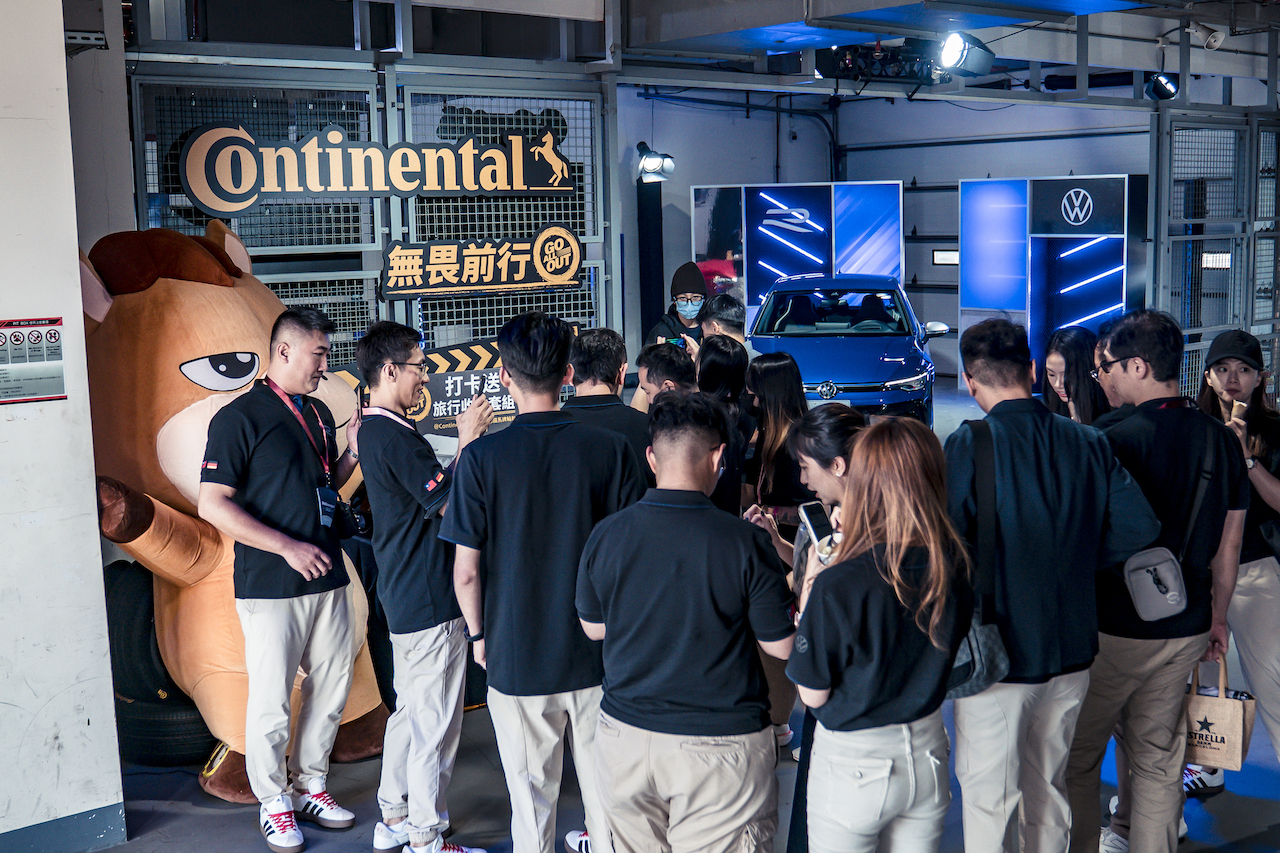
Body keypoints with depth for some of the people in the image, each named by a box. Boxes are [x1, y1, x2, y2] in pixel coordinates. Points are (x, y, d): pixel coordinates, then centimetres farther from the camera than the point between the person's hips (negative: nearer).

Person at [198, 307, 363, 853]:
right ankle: (274, 802, 19)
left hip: (327, 578, 7)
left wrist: (353, 449, 3)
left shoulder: (319, 414, 13)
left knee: (332, 685, 13)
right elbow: (212, 504, -14)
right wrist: (288, 547, -18)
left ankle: (310, 786, 29)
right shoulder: (239, 417, -10)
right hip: (270, 585, -7)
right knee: (272, 698, 1)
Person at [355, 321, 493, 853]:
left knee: (409, 709, 20)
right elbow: (447, 503, -21)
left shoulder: (373, 430, 12)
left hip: (403, 596, 11)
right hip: (429, 599, -11)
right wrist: (468, 440, -14)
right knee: (435, 722, 0)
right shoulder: (395, 435, -20)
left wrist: (466, 438, 12)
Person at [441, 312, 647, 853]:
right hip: (599, 653, 2)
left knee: (531, 798, 11)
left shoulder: (481, 457, -12)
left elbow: (466, 570, -8)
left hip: (516, 658, -1)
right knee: (605, 788, 16)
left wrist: (478, 634, 8)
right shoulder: (609, 449, -8)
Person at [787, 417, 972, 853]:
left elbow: (813, 694, -14)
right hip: (928, 754, 5)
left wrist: (810, 587, -7)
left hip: (853, 761, -5)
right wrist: (854, 550, 4)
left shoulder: (838, 586, -26)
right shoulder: (954, 564, -11)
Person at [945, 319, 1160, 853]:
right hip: (1071, 651, 5)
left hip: (996, 659, -5)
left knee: (988, 800, 8)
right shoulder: (1086, 443, -1)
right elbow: (1140, 527, -3)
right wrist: (1075, 562, 9)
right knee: (1049, 790, 22)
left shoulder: (969, 446, -16)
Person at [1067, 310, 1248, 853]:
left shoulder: (1120, 439, -18)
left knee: (1077, 754, 9)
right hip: (1186, 627, 6)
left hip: (1114, 629, -6)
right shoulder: (1221, 439, 3)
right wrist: (1217, 617, 20)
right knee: (1158, 757, 16)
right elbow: (1228, 544, 9)